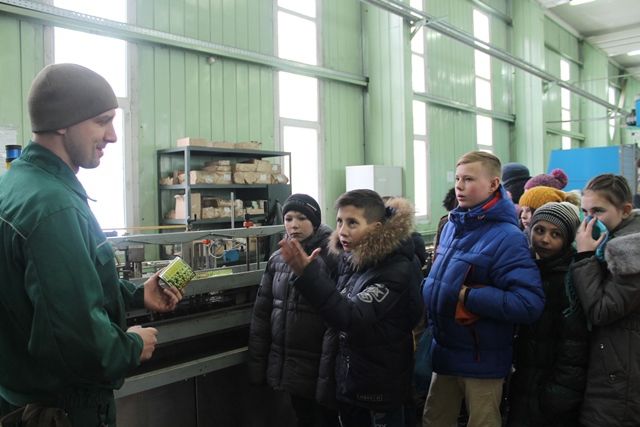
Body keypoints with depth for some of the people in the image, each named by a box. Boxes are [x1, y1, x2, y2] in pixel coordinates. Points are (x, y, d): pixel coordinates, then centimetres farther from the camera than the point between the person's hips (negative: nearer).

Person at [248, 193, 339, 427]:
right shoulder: (277, 258, 5)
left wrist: (329, 373, -20)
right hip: (286, 364, 5)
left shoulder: (331, 258, -13)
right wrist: (257, 364, 7)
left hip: (317, 367, -5)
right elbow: (262, 313, 8)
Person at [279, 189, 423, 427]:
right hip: (348, 376, 7)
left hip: (381, 382, -6)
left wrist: (308, 275, -41)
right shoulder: (349, 258, -1)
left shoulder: (395, 269, -22)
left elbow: (353, 317, -34)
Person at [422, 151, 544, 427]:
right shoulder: (452, 225, 3)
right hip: (444, 352, 7)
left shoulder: (506, 237, -19)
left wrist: (468, 296, -24)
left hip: (482, 360, -7)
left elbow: (530, 304, -27)